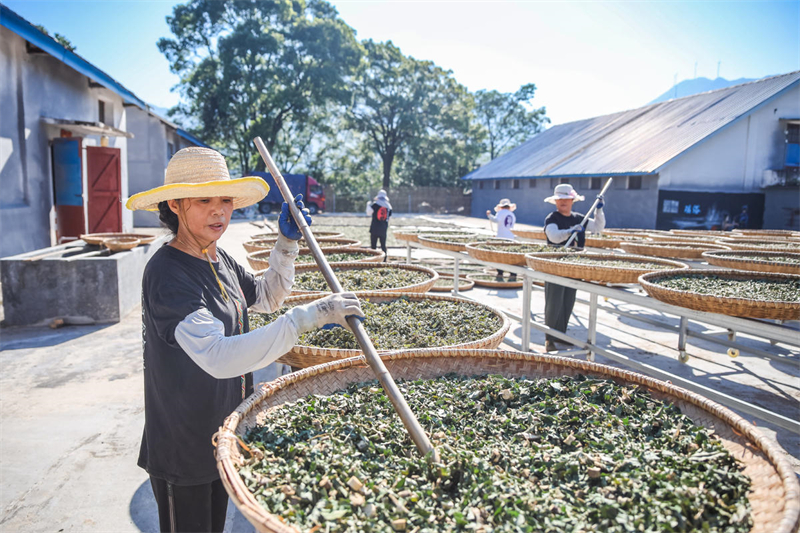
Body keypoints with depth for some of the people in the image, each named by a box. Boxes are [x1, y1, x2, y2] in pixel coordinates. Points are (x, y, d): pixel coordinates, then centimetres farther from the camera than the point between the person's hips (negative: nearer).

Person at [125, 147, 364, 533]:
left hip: (221, 438, 8)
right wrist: (307, 317, -41)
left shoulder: (218, 259, 1)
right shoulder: (167, 273, -26)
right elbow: (217, 357, -38)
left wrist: (287, 244, 2)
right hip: (183, 452, -8)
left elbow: (267, 298, 17)